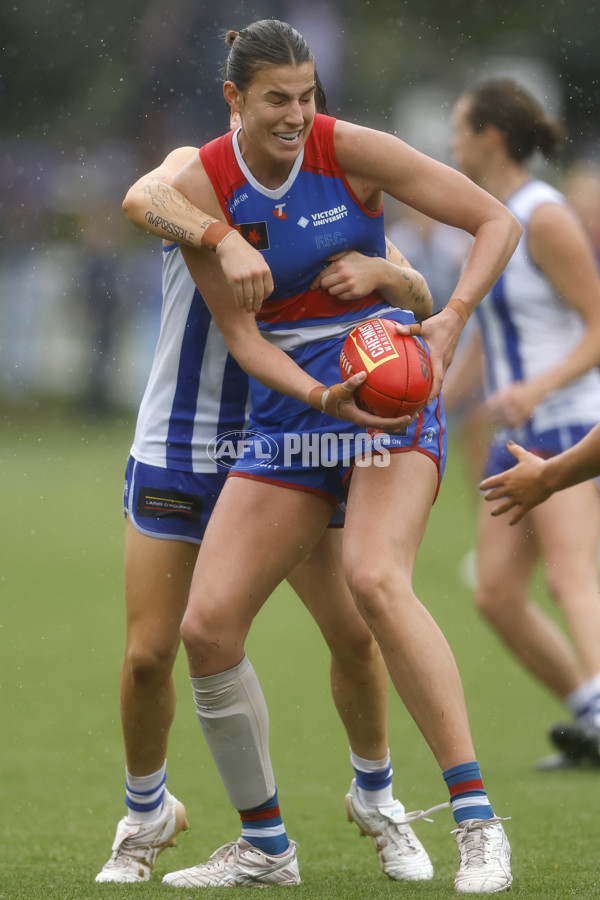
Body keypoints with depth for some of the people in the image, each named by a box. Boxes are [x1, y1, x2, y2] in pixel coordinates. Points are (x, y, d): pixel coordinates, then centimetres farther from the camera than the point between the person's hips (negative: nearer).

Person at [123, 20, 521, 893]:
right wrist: (318, 395, -23)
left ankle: (478, 822, -27)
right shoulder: (202, 185, -5)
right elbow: (240, 334, -5)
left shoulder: (350, 150, -11)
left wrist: (454, 315, -23)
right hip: (286, 416, 4)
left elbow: (497, 220, -6)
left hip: (393, 395, -4)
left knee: (376, 579, -30)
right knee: (206, 624, -5)